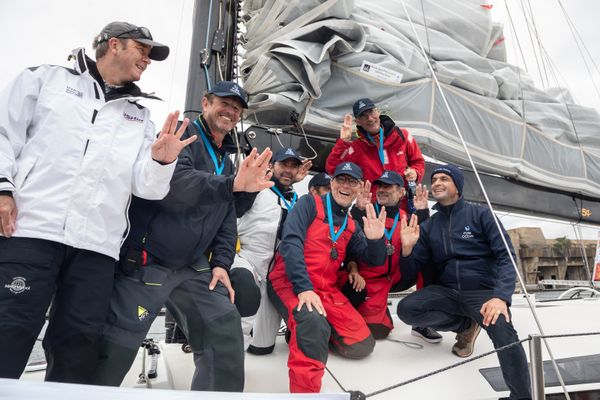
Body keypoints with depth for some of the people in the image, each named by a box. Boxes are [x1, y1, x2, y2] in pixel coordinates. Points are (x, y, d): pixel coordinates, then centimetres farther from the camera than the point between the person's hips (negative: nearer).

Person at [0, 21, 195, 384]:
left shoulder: (140, 116, 19)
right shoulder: (48, 78, 15)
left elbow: (145, 185, 10)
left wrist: (161, 161, -12)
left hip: (97, 245, 3)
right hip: (29, 229, -2)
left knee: (78, 348, 4)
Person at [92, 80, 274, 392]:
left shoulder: (227, 161, 18)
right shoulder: (182, 134, -4)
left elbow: (227, 220, 17)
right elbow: (176, 180, -25)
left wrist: (221, 263, 4)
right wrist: (232, 184, -38)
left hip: (195, 269, 7)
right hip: (146, 262, -6)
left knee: (227, 340, 1)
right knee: (113, 352, -2)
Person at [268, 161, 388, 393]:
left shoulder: (351, 226, 16)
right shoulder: (310, 203, -2)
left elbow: (374, 261, 15)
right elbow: (291, 242, -15)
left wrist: (375, 240, -8)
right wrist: (303, 287, -26)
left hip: (326, 290, 7)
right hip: (290, 282, -7)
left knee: (362, 345, -2)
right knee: (313, 321, -37)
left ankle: (307, 331, 16)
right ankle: (304, 390, -23)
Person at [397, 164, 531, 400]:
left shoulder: (481, 215, 1)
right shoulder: (428, 226, 9)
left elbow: (506, 257, -8)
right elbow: (410, 272, 7)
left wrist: (501, 297, -24)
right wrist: (407, 248, -15)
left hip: (483, 292, -3)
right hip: (447, 292, 4)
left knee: (504, 334, -34)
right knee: (406, 309, -23)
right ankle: (466, 325, -1)